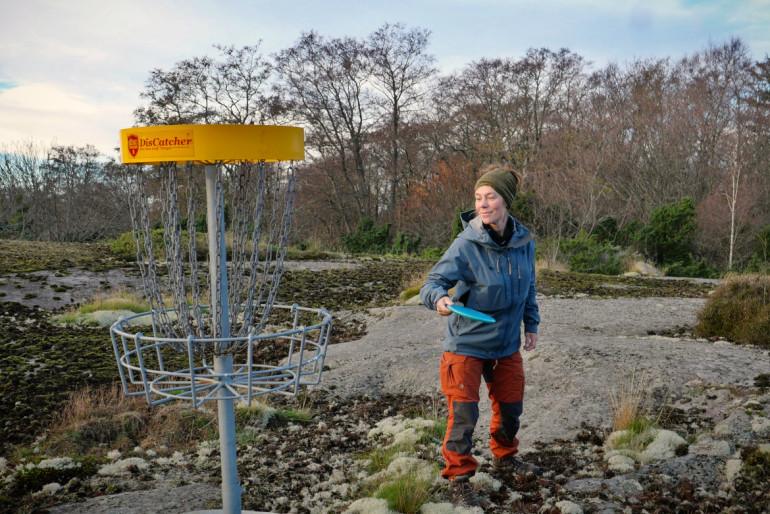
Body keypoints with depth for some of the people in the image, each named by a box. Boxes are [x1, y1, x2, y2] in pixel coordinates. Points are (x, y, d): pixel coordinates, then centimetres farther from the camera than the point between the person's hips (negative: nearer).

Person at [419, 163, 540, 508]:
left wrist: (531, 325, 9)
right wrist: (439, 298, -48)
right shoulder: (466, 245, -22)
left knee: (510, 406, 20)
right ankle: (458, 477, 15)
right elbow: (433, 282, -26)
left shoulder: (524, 241, -7)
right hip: (467, 343, -5)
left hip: (507, 344, 5)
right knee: (463, 413, -4)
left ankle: (504, 457, 46)